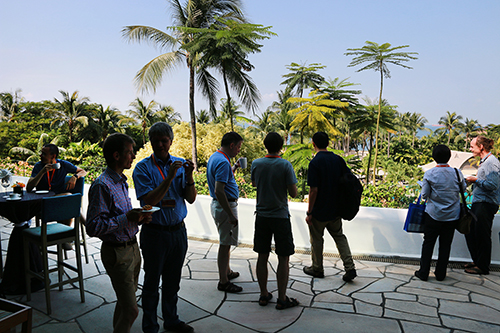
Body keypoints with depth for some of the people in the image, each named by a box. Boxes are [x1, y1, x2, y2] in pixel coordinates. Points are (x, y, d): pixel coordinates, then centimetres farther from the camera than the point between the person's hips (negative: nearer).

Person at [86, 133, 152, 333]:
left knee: (125, 301, 23)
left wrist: (138, 218, 1)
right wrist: (126, 218, -27)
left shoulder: (122, 181, 10)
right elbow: (93, 227, -23)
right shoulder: (102, 185, -20)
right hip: (117, 252, -9)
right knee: (131, 309, -4)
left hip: (132, 247, 9)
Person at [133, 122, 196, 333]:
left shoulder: (180, 164, 3)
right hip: (155, 233, -4)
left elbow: (191, 199, -1)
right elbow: (149, 201, -19)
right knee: (152, 282, 10)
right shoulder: (143, 168, -8)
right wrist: (169, 177, -26)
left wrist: (189, 177, -17)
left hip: (178, 231, 4)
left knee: (173, 282, 18)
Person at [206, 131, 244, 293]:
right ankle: (223, 282, 11)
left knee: (225, 242, 22)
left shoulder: (215, 157, 9)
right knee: (225, 244, 0)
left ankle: (227, 272, 37)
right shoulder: (223, 162, -23)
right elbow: (218, 191, -29)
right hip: (225, 206, -11)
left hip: (217, 205, 11)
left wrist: (234, 167, 16)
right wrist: (231, 215, -26)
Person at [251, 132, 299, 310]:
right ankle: (282, 299, 12)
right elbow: (293, 193, -11)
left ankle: (264, 295, 23)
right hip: (281, 216, -4)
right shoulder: (285, 165, -13)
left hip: (262, 216, 4)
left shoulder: (256, 164, -2)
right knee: (283, 258, 6)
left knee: (262, 256, 12)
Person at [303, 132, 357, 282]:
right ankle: (350, 268, 10)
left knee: (316, 239, 11)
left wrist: (309, 212, -12)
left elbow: (313, 190, -20)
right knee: (339, 236, 17)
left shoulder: (315, 163, -18)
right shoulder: (339, 160, 1)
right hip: (336, 209, 6)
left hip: (319, 211, -6)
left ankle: (317, 269, 25)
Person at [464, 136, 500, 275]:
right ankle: (477, 260, 29)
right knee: (470, 232, 16)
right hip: (478, 203, 10)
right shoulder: (484, 161, 16)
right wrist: (474, 181, 12)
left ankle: (482, 267, 12)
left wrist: (476, 180, -13)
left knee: (482, 236, -1)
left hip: (486, 205, -10)